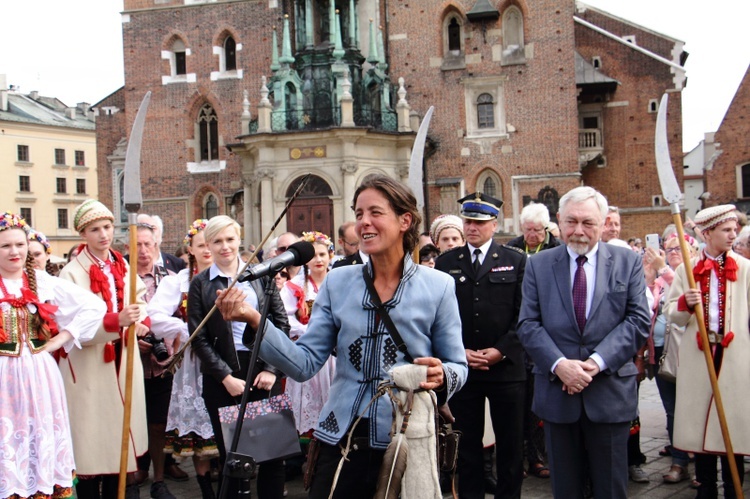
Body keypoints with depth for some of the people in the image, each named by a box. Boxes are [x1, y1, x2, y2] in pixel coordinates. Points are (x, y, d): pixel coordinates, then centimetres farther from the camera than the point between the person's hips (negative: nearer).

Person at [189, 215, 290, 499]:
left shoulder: (260, 275, 7)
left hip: (264, 374, 1)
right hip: (221, 377, -1)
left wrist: (272, 369, -5)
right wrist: (226, 377, -9)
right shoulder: (200, 284, 3)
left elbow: (281, 323, 5)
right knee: (230, 453, 5)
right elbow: (198, 338, -1)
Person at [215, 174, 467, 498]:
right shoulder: (337, 282, 3)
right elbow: (305, 364, -1)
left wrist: (441, 377, -20)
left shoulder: (438, 286, -3)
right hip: (341, 439, 2)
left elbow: (457, 366, 3)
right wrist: (255, 321, -14)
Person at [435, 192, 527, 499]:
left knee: (510, 444, 7)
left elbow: (524, 313, -1)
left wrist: (501, 351, -11)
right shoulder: (446, 263, 7)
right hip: (461, 366, 1)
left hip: (506, 367, -1)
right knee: (466, 444, 9)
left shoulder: (516, 261, 3)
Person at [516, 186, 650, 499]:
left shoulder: (628, 262, 3)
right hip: (557, 392, 1)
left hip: (610, 393, -1)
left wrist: (597, 362, -16)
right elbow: (528, 324, -1)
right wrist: (559, 364, -16)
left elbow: (638, 321, -4)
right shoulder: (538, 265, 5)